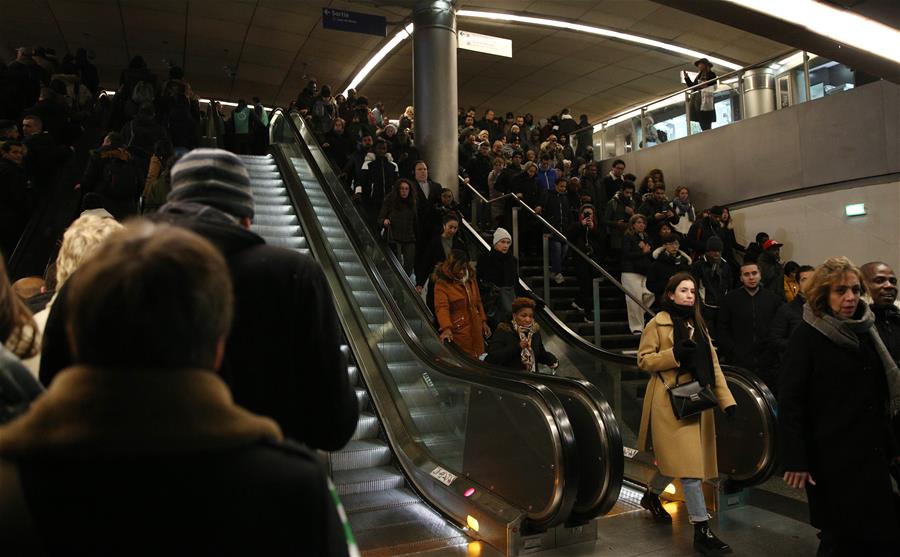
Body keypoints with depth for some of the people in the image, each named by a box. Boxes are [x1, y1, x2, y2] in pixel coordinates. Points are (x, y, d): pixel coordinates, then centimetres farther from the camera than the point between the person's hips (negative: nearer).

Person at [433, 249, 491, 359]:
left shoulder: (471, 278, 12)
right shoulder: (442, 284, -11)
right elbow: (442, 307, -22)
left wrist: (483, 321, 15)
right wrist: (446, 328, -35)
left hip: (476, 329, 7)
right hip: (458, 331, -6)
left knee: (479, 358, 12)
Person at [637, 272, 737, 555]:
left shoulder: (698, 324, 16)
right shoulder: (658, 323, -4)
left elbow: (713, 365, 10)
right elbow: (643, 360, -7)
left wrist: (727, 400, 0)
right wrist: (674, 355, -20)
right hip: (671, 402, -7)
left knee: (676, 459, 14)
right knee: (688, 462, -9)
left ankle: (651, 496, 39)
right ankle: (701, 529, -2)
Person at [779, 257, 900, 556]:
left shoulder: (866, 332, 8)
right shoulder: (806, 337, -11)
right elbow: (789, 404, -15)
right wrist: (796, 461, -19)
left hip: (872, 454, 6)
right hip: (832, 459, -6)